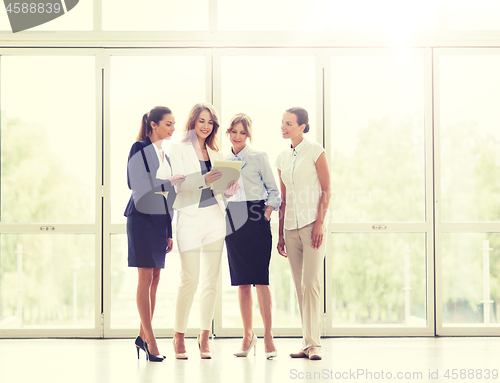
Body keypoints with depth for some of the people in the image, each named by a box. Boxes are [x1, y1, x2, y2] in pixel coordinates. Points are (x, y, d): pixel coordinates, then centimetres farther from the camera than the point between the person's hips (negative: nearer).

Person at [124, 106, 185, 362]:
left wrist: (169, 233, 16)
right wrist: (170, 181, -21)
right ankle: (150, 340, -5)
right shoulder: (140, 148, -3)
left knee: (155, 279, 6)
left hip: (159, 219, 7)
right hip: (142, 216, -7)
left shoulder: (164, 155, 18)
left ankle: (143, 336, 13)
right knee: (146, 278, -7)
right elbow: (138, 183, -14)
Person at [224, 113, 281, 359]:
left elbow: (273, 191, 2)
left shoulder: (259, 157, 2)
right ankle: (247, 335, 12)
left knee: (260, 277, -9)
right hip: (233, 219, 4)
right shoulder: (224, 161, 14)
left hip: (255, 219, -4)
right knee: (241, 280, 5)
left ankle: (268, 336, -6)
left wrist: (266, 215, -9)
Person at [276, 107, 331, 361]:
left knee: (311, 283, -12)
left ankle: (312, 343, -9)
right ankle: (307, 344, 7)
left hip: (312, 224, -5)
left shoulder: (315, 151, 0)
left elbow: (326, 190, -4)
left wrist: (319, 223, -13)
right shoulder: (282, 158, 15)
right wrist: (280, 234, 13)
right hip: (291, 226, 5)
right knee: (299, 286, 3)